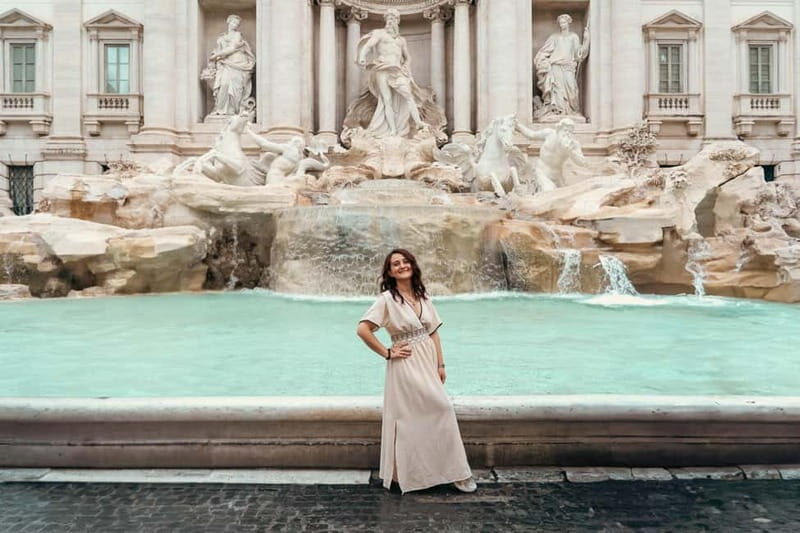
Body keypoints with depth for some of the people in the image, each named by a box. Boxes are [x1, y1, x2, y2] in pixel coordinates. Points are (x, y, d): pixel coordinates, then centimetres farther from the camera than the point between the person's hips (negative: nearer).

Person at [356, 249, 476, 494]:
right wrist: (387, 353, -12)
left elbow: (433, 332, 11)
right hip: (406, 366, -6)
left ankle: (453, 471, 24)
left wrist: (440, 364, 7)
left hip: (427, 364, 6)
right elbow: (362, 329, -16)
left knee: (439, 412, 9)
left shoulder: (423, 297, 9)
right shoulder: (387, 299, -10)